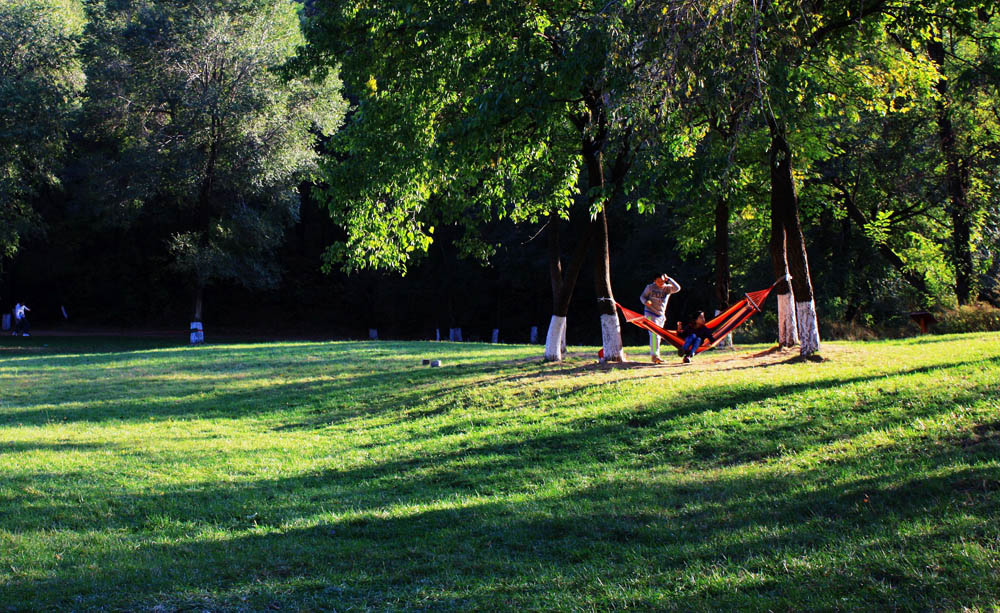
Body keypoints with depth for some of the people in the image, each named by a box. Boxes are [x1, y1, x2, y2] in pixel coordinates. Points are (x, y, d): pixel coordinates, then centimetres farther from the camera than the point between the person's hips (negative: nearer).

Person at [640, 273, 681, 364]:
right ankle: (655, 355, -20)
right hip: (650, 314, -4)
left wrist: (668, 279, -19)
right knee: (654, 334, -17)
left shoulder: (667, 288, -2)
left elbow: (677, 288, -19)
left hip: (661, 315, 4)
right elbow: (642, 297, 3)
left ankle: (653, 356, 21)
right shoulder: (650, 287, -5)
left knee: (658, 336, 10)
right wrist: (646, 301, -20)